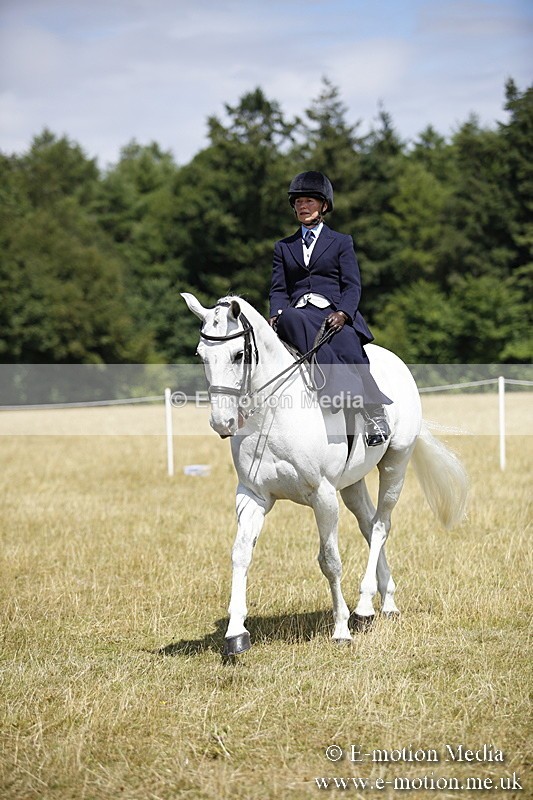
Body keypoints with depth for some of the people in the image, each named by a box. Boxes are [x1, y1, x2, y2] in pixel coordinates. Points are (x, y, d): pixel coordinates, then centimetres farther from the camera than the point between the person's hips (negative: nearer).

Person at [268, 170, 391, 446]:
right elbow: (279, 289, 14)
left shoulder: (341, 242, 16)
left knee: (348, 349, -35)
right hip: (298, 314, 1)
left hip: (335, 315, -1)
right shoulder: (283, 247, 24)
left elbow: (352, 285, 4)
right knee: (290, 320, -38)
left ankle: (375, 413, -28)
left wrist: (342, 313, -16)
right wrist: (277, 315, -9)